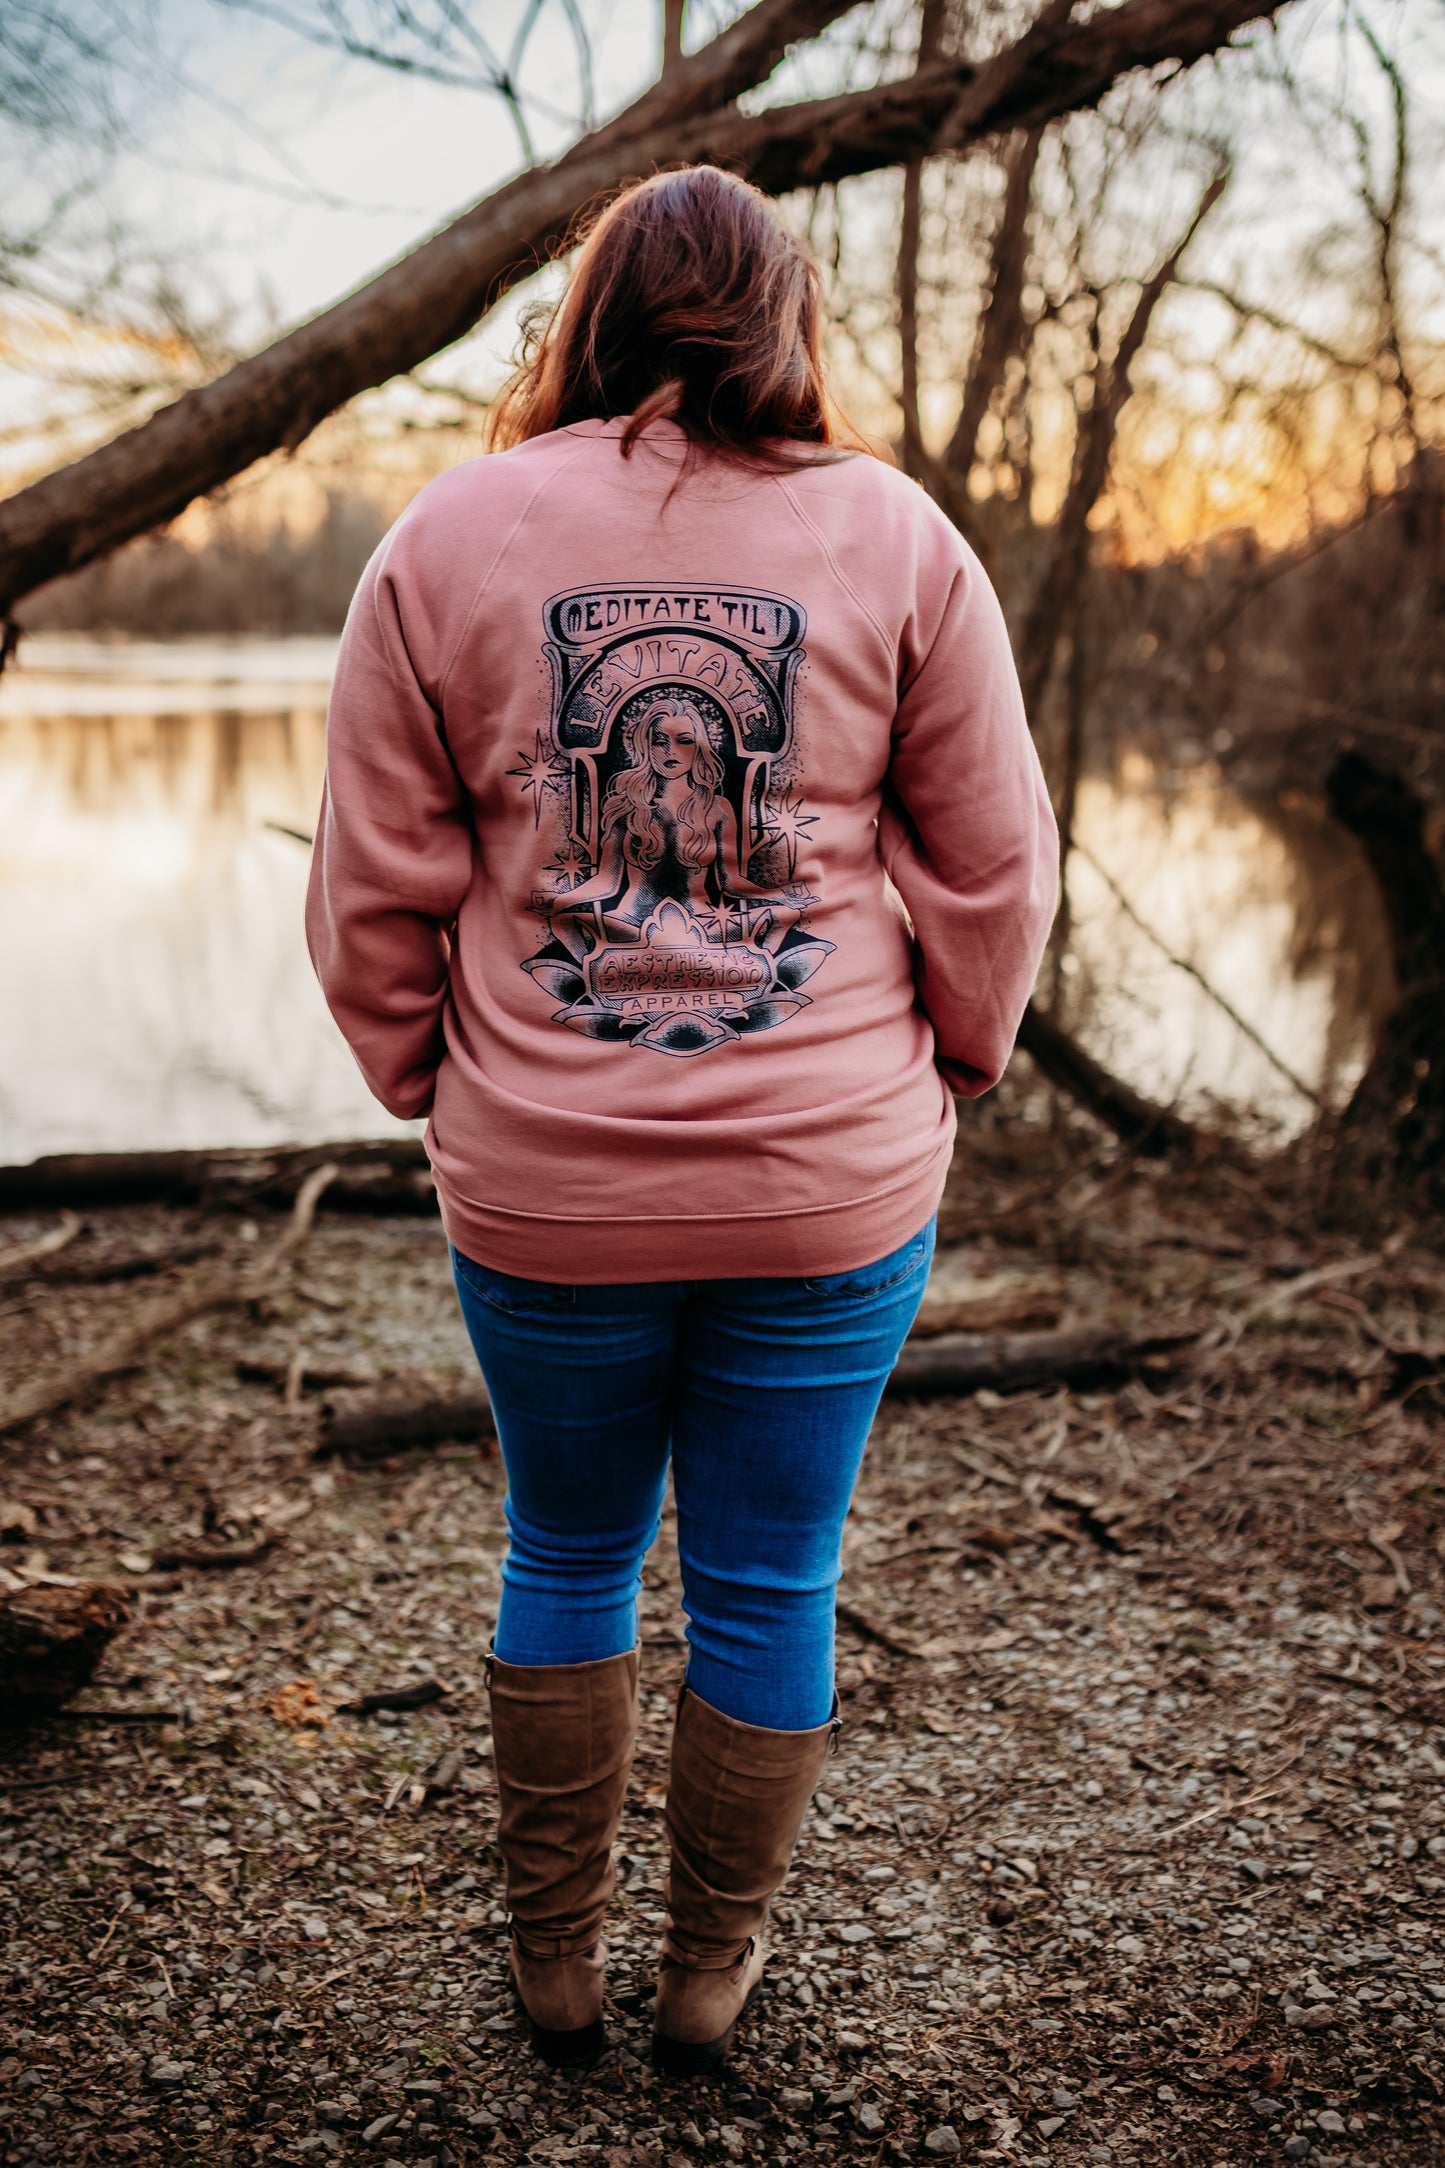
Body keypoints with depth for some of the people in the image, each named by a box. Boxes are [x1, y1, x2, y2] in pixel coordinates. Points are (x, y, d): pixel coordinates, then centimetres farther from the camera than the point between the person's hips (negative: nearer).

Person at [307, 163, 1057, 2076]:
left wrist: (438, 1093, 16)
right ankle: (714, 1972, 33)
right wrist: (940, 1066, 17)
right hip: (834, 1188, 0)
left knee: (569, 1558, 21)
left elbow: (376, 894, 1)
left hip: (540, 1190, 1)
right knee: (768, 1583, 15)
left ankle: (554, 1961, 35)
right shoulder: (895, 535, 0)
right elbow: (995, 873, 2)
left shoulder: (449, 538, 0)